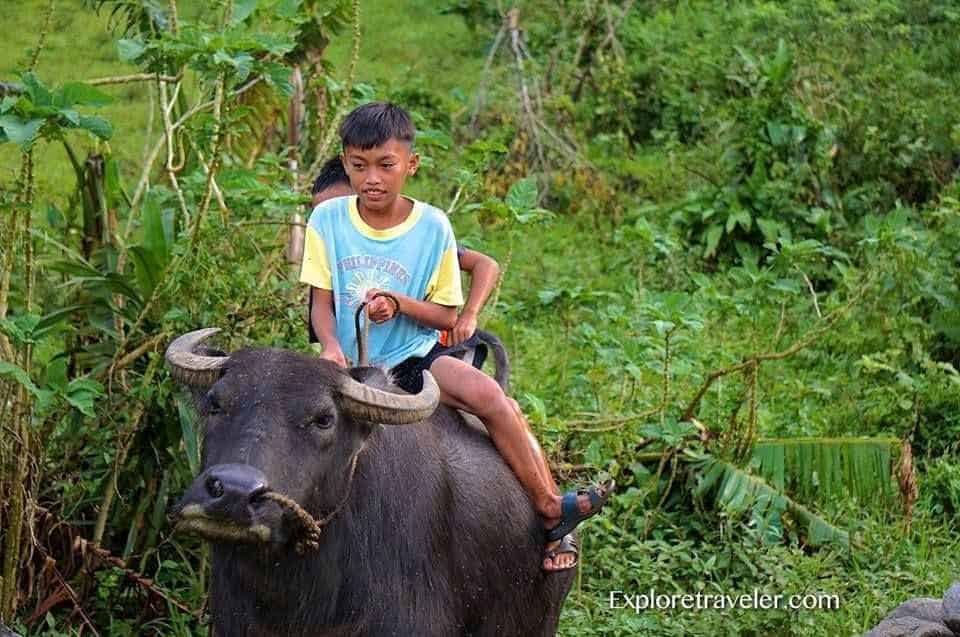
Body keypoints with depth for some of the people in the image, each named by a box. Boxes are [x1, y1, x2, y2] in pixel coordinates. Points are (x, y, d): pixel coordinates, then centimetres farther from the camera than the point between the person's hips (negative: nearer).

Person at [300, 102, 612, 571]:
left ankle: (549, 508, -17)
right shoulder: (327, 220, 0)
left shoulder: (432, 226, -1)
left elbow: (445, 315, 2)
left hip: (416, 355, 0)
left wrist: (398, 303, -18)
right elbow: (321, 302, 0)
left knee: (489, 397, -25)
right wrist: (331, 347, -20)